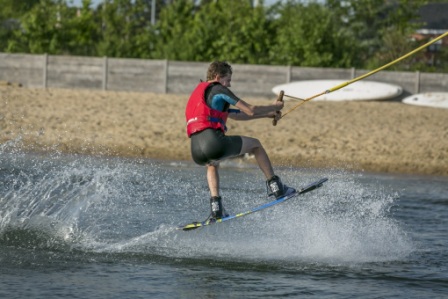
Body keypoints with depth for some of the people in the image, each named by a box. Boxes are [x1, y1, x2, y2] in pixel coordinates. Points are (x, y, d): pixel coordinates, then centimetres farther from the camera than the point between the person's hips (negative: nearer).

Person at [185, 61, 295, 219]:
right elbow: (251, 111, 2)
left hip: (196, 152, 7)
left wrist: (267, 114, 36)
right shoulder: (218, 90, 6)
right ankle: (274, 185, 19)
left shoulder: (197, 93, 32)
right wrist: (274, 107, 21)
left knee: (212, 165, 41)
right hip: (214, 142, -7)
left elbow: (236, 115, 36)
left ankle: (216, 206, 23)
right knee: (255, 144, 17)